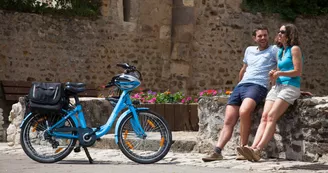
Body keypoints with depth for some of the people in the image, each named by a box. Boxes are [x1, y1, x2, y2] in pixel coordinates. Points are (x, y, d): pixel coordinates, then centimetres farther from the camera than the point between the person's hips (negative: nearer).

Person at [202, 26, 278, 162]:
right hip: (241, 86, 6)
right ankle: (217, 152, -15)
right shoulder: (249, 50, 25)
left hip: (258, 86, -6)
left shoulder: (273, 50, 7)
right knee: (228, 121, -8)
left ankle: (243, 149, -26)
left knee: (244, 111, -34)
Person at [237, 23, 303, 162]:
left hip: (290, 87, -7)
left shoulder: (294, 49, -1)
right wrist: (273, 74, 5)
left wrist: (279, 73, -10)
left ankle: (258, 150, -37)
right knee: (264, 116, -14)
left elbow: (298, 71, -8)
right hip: (277, 87, 7)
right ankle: (253, 148, -31)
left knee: (272, 116, -24)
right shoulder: (280, 51, 22)